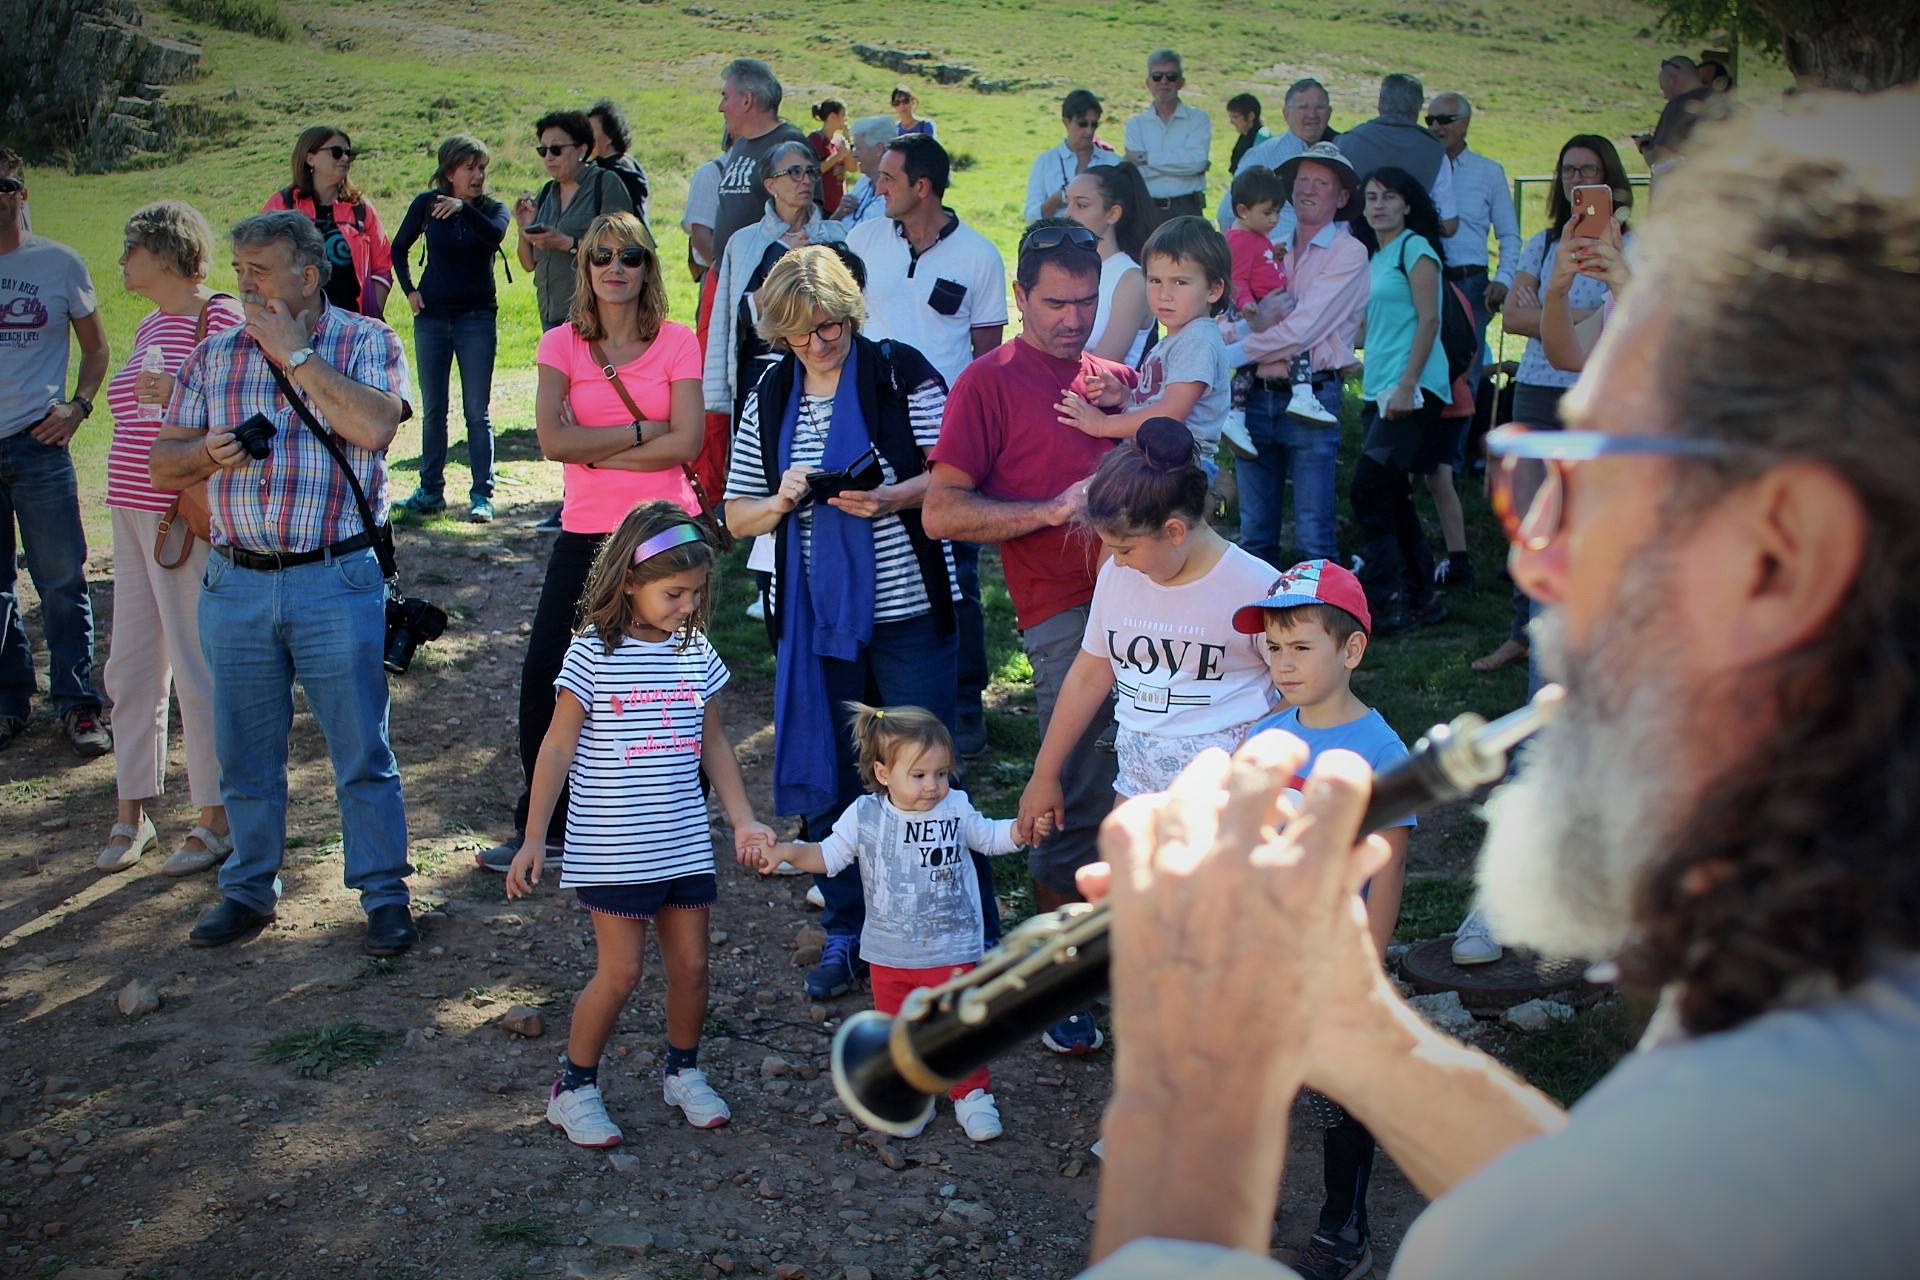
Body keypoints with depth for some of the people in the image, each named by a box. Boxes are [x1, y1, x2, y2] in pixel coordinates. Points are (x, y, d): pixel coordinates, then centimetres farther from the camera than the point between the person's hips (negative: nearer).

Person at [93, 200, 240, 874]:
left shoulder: (218, 316, -10)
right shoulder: (150, 326, 17)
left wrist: (182, 396, -29)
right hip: (133, 514, 9)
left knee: (197, 669, -3)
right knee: (129, 667, 11)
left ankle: (217, 821, 8)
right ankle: (131, 813, 22)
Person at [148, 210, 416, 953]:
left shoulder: (366, 343, -1)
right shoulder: (215, 356, 10)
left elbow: (375, 426, -21)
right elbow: (164, 465, 11)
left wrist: (293, 354, -15)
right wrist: (209, 452, -11)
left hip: (336, 583, -4)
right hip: (236, 584, 4)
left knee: (361, 752, 2)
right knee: (244, 754, 13)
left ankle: (385, 895, 15)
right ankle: (250, 890, 27)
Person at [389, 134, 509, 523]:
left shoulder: (492, 209, -2)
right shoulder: (427, 204, 2)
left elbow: (495, 235, -25)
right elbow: (399, 248, 14)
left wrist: (464, 208, -39)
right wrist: (409, 290, 4)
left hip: (477, 318, -2)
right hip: (432, 316, 2)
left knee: (477, 411, -3)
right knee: (433, 410, 8)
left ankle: (481, 494, 0)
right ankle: (430, 490, 16)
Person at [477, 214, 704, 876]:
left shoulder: (678, 343, 0)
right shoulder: (562, 344, 2)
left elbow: (686, 443, -10)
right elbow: (553, 439, -12)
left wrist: (597, 450, -11)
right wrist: (642, 432, -11)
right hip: (587, 532, 1)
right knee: (543, 678, 0)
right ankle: (541, 826, 15)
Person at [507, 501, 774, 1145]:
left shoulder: (696, 653, 3)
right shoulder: (594, 654, -10)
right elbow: (557, 748, -7)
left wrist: (743, 820, 8)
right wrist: (533, 839, -8)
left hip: (685, 844, 5)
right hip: (611, 850, -5)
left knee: (691, 964, 9)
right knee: (620, 971, -3)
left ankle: (683, 1072, 31)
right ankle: (574, 1087, 16)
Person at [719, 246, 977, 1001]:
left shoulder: (901, 374, -5)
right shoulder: (769, 400, 9)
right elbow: (737, 515, 11)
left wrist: (893, 498, -22)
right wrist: (783, 502, -10)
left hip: (909, 608, -4)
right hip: (817, 615, 4)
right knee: (824, 776, 9)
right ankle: (846, 934, 23)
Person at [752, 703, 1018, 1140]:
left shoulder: (956, 809, -7)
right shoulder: (864, 815, -8)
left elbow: (991, 837, 8)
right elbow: (828, 855, -1)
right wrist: (789, 851, -17)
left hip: (952, 952, -1)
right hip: (889, 955, 1)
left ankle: (972, 1094, 25)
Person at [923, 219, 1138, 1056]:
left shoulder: (1119, 380, 20)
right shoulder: (989, 382, 3)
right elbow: (943, 512, -5)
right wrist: (1054, 509, -12)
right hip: (1065, 613, -5)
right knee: (1075, 802, -3)